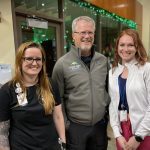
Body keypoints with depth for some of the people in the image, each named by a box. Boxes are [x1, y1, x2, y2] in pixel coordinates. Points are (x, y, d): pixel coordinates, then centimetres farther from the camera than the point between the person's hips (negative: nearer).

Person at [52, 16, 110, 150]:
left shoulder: (103, 60, 1)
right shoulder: (62, 63, -11)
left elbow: (109, 89, 10)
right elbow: (57, 98, -7)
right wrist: (64, 124, -6)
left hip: (100, 124, 4)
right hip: (75, 126, -3)